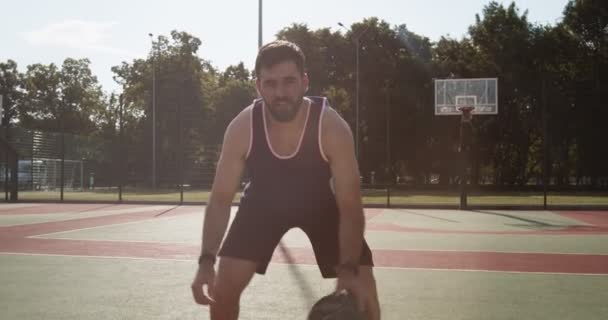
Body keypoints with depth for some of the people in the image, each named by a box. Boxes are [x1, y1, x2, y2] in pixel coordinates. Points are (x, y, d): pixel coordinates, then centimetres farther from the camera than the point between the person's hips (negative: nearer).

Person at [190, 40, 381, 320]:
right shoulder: (241, 128, -29)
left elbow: (350, 206, -29)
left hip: (321, 203, -1)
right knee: (222, 289, -9)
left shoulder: (332, 128, -33)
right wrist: (207, 261, -35)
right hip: (263, 203, 1)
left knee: (363, 295, -11)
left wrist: (349, 270, -41)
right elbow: (220, 199, -22)